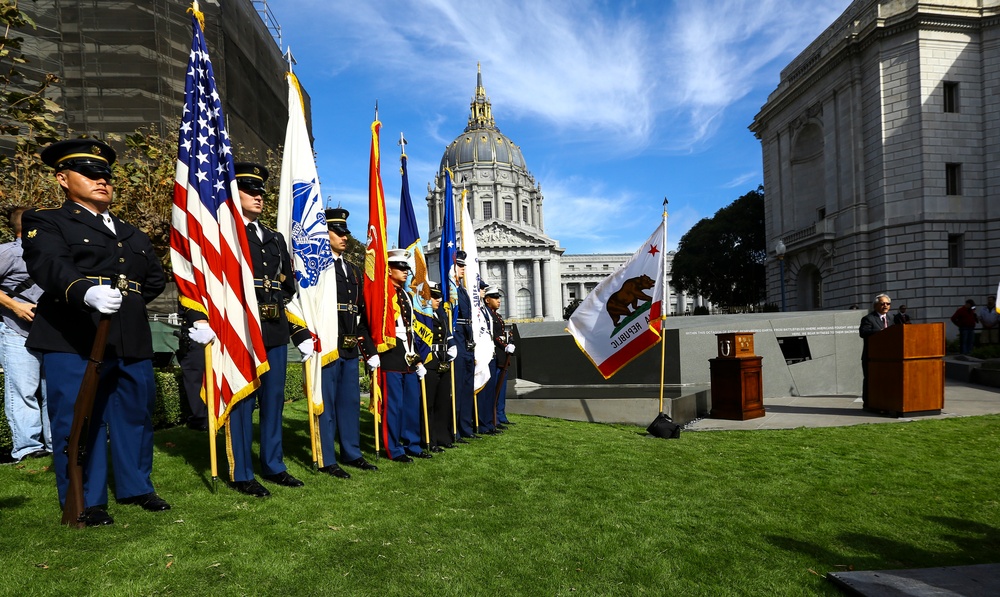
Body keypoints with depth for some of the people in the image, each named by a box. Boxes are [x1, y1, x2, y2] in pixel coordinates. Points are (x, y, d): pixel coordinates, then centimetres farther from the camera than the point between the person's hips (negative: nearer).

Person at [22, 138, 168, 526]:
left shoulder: (132, 234, 22)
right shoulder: (46, 223, 3)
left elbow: (156, 278, 28)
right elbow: (51, 267, -18)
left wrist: (130, 299, 12)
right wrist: (87, 292, -37)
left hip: (132, 342, 6)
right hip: (74, 341, -5)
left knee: (136, 416, 12)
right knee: (76, 422, 0)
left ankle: (136, 488, 28)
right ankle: (85, 502, 14)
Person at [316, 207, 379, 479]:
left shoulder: (353, 271, 17)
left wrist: (370, 349, 15)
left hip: (350, 348, 7)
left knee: (351, 402, 14)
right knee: (326, 403, 3)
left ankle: (352, 453, 27)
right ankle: (327, 460, 15)